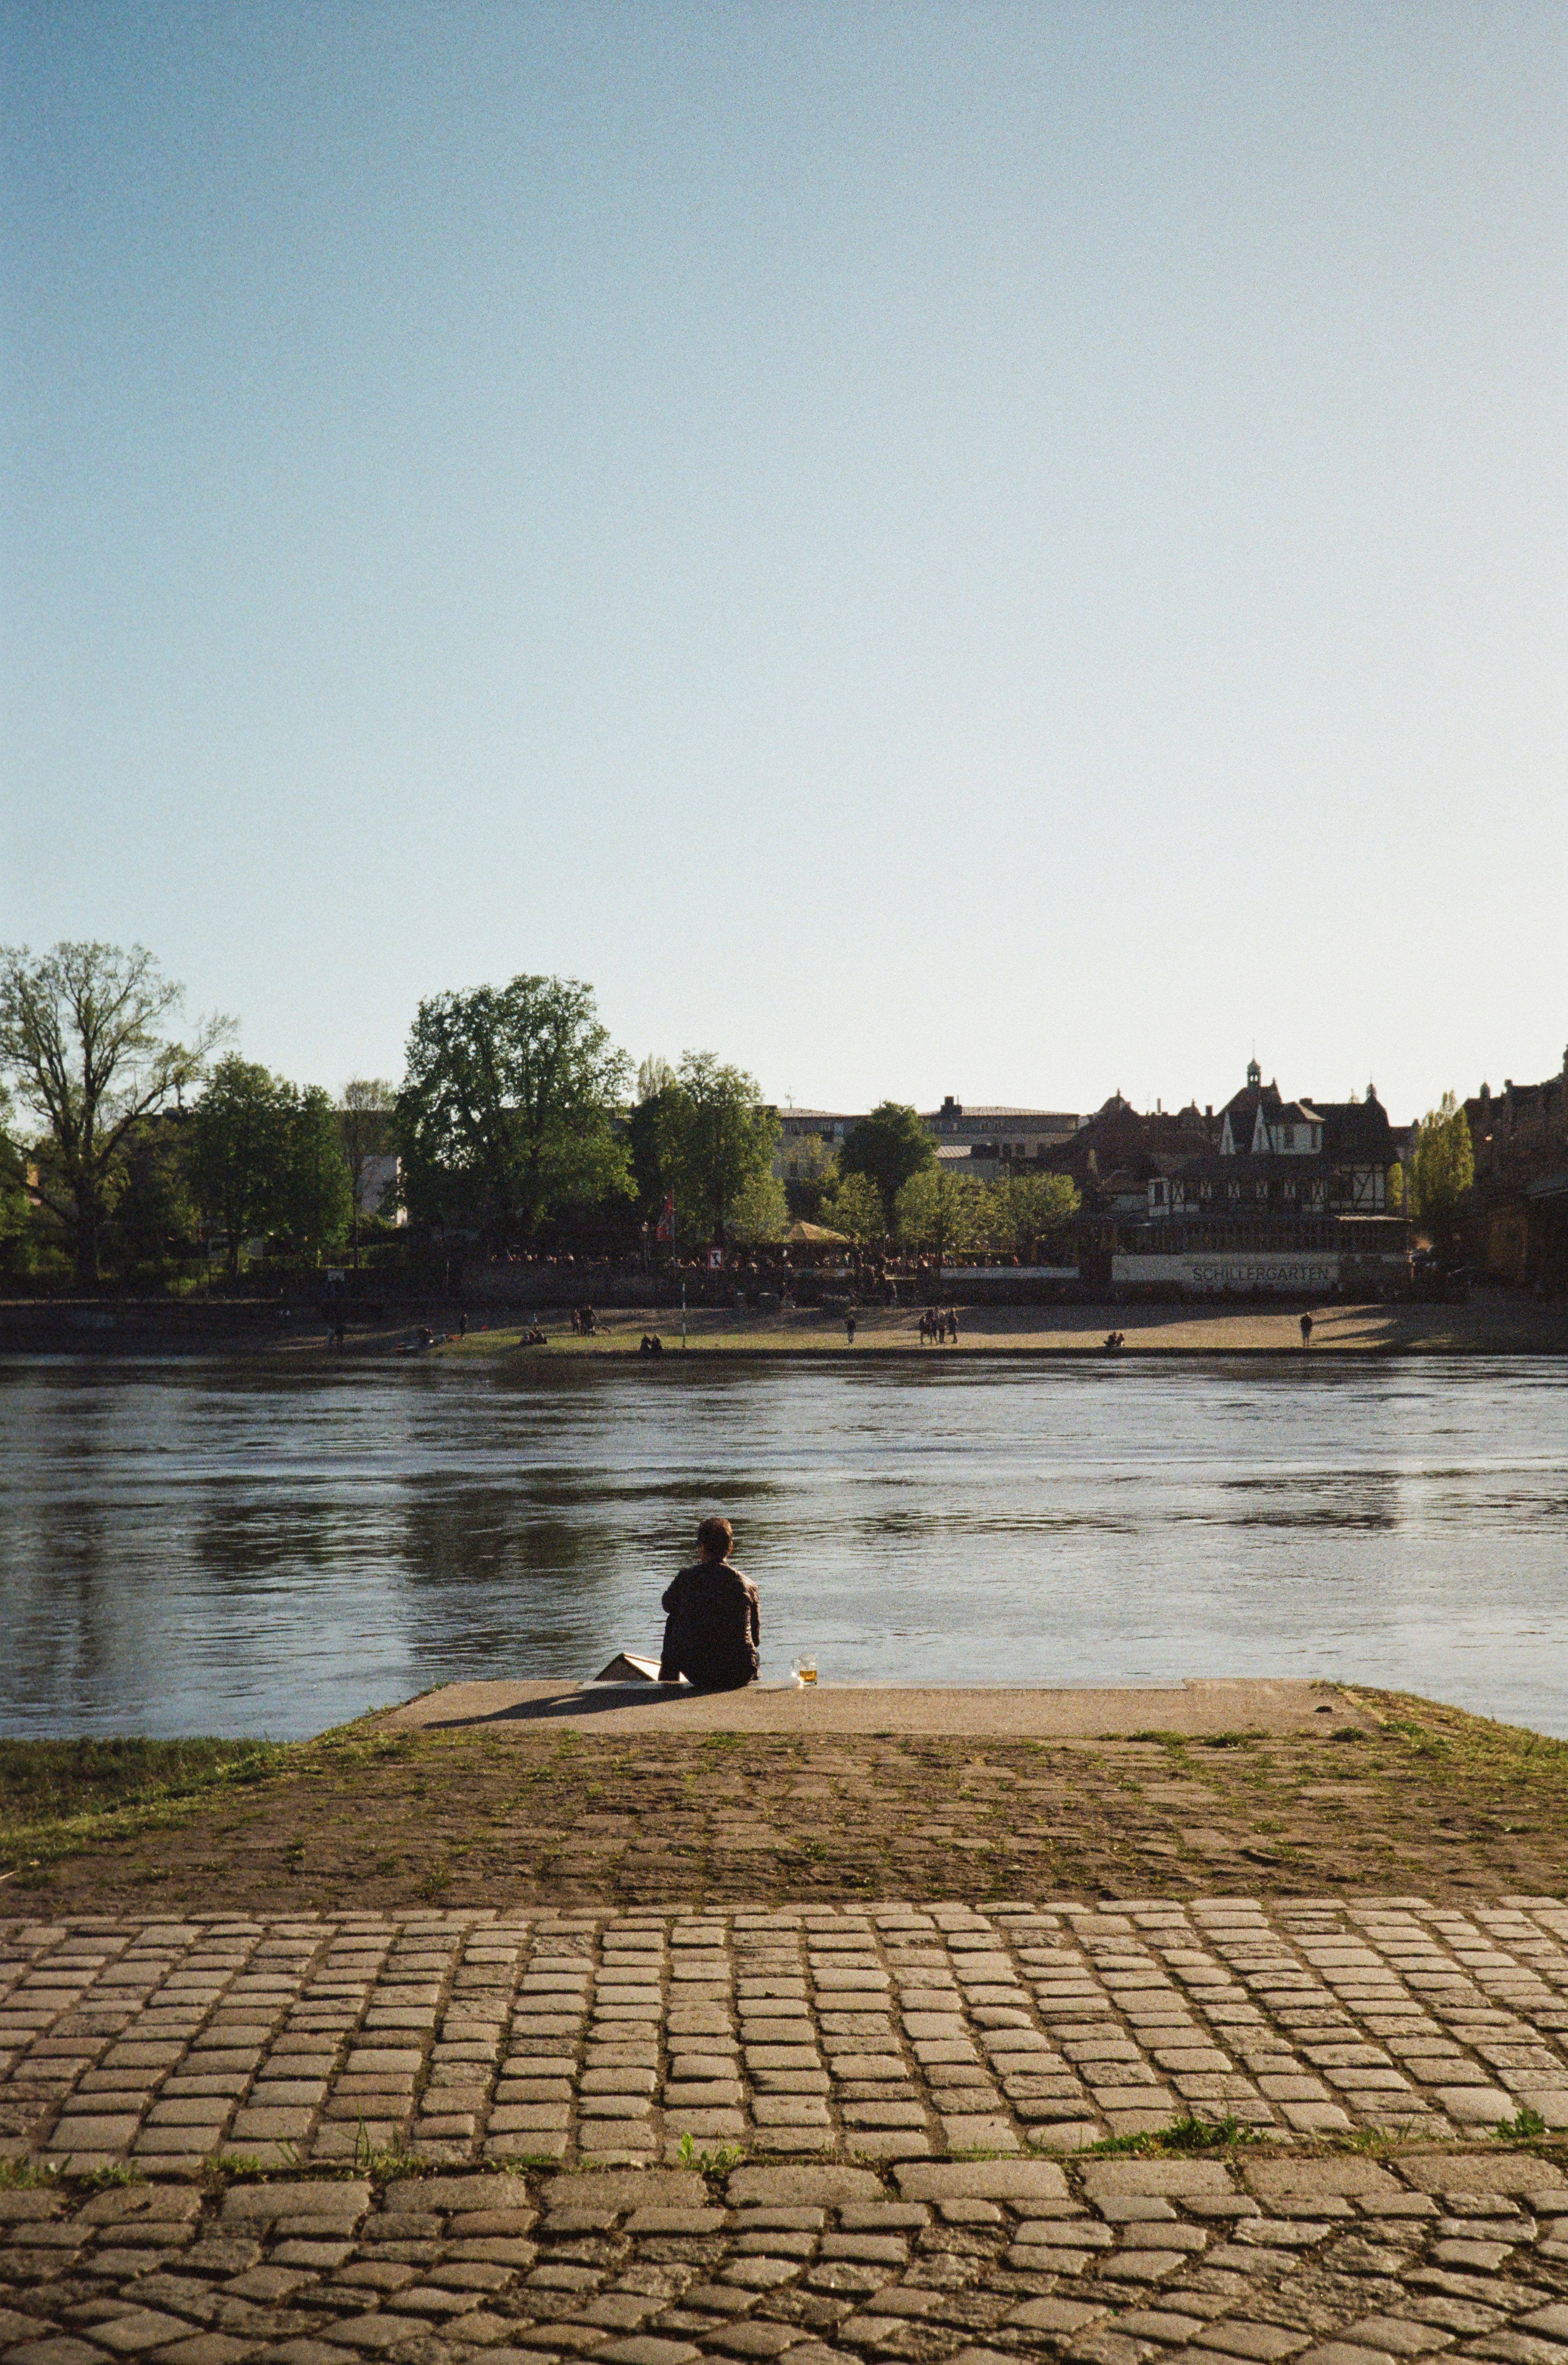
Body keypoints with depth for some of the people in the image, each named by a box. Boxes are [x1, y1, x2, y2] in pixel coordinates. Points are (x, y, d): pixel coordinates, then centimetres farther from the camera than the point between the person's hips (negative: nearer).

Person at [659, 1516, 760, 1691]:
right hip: (740, 1676, 1)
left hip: (697, 1674, -1)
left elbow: (667, 1605, 17)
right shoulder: (747, 1585, -3)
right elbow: (756, 1638, 8)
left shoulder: (687, 1578, -7)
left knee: (674, 1619, 27)